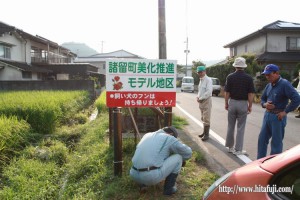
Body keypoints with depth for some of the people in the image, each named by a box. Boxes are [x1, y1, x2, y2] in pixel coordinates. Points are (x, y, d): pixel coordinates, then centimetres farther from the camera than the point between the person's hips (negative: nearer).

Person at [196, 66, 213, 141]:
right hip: (201, 101, 9)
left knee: (206, 119, -3)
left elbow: (209, 91, -21)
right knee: (203, 118, 16)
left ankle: (206, 134, 4)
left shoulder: (208, 80, -12)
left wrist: (200, 98, -16)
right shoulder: (200, 80, 14)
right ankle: (204, 132, 27)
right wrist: (197, 97, 4)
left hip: (206, 101, -9)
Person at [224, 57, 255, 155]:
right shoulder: (248, 78, -6)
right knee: (240, 127, 5)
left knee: (230, 126, 14)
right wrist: (250, 106, 2)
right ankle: (238, 149, 10)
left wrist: (226, 103, 7)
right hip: (243, 104, -1)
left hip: (232, 103, 1)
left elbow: (227, 92, -3)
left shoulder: (230, 77, -4)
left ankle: (230, 146, 24)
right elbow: (251, 94, -6)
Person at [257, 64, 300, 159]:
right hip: (267, 115, 7)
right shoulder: (268, 85, 10)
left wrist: (285, 112, -17)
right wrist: (265, 104, -4)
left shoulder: (285, 84, -13)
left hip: (278, 117, -7)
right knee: (262, 139, 12)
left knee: (276, 142, 4)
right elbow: (262, 99, 19)